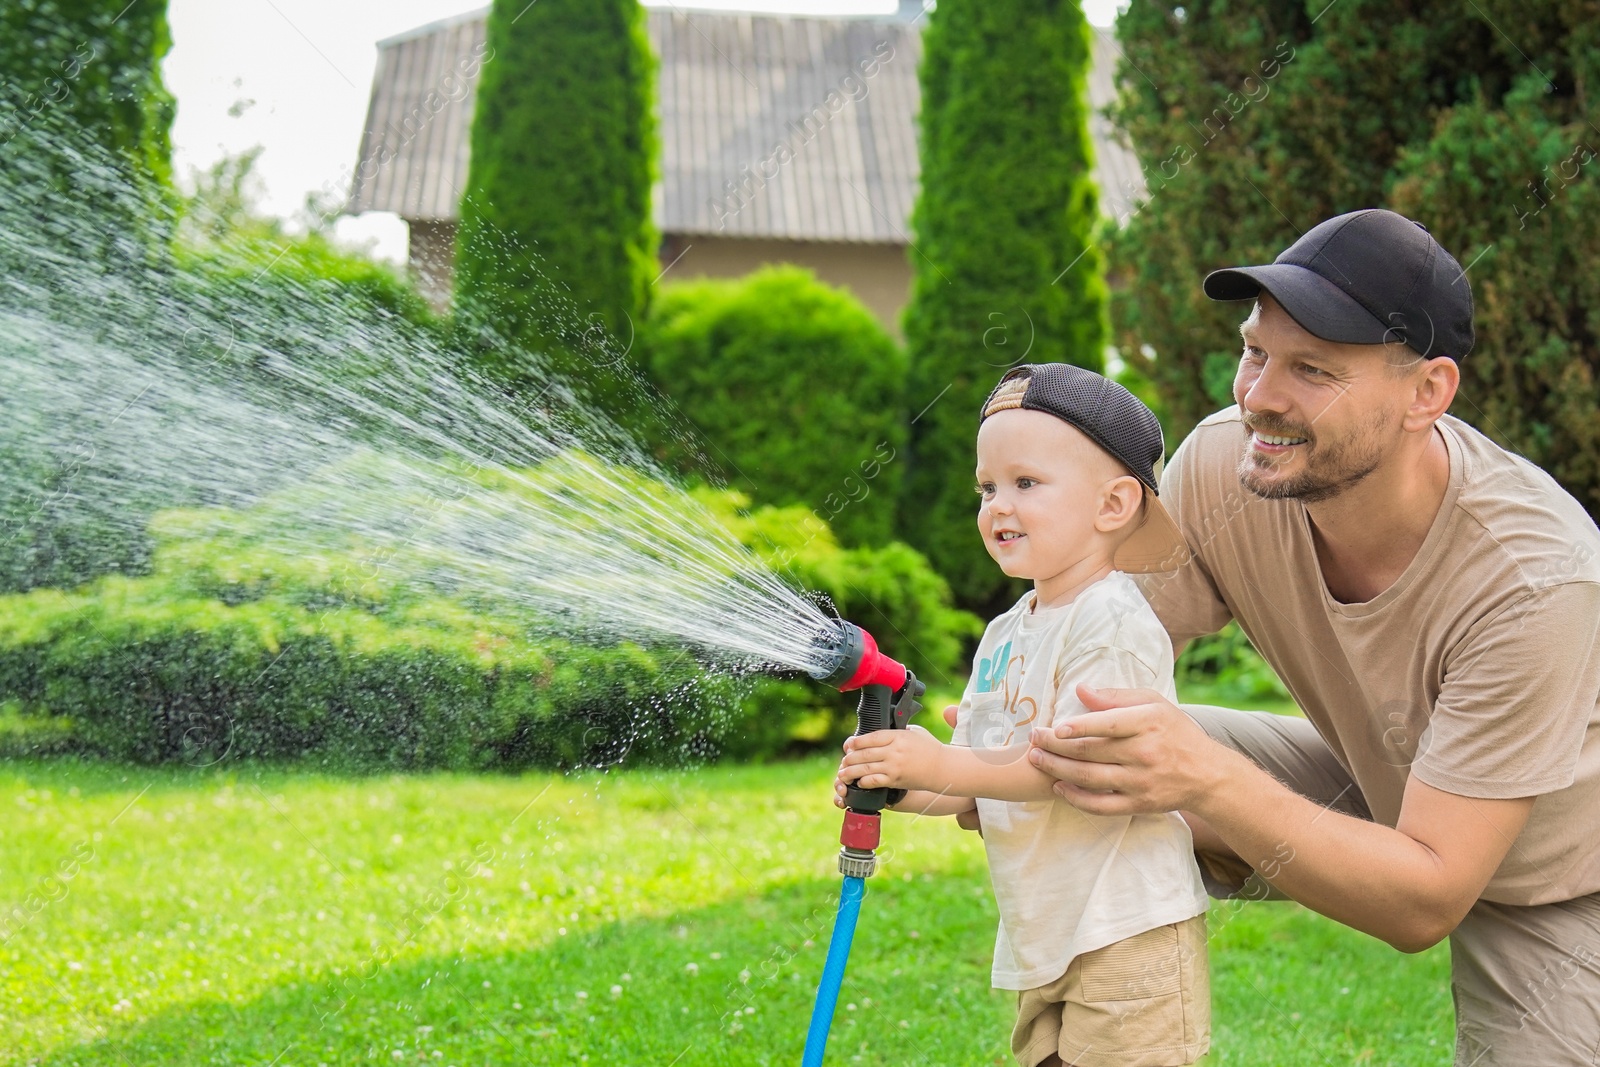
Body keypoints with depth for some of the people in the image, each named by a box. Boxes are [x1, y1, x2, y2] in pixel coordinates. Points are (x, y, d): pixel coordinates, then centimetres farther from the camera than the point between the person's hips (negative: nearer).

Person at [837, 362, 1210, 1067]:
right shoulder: (1004, 635, 12)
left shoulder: (1113, 621, -15)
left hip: (1127, 934, -9)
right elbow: (973, 782, 12)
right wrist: (899, 786, -8)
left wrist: (942, 767, -25)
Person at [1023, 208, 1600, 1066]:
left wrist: (1209, 783, -47)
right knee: (1118, 767, -17)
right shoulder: (1222, 468, -22)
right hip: (1377, 799, 4)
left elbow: (1425, 903, -33)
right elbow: (1093, 670, -14)